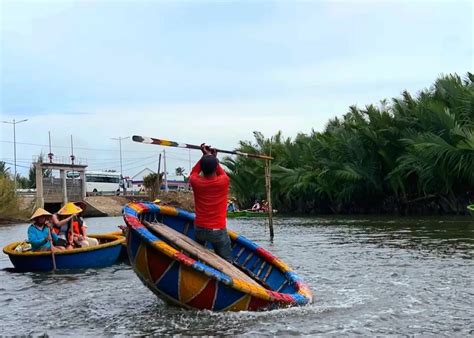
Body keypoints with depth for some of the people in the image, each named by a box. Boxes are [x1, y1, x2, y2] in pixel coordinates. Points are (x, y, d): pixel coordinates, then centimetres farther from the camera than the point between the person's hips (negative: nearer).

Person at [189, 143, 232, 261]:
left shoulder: (196, 182, -6)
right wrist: (213, 158, 22)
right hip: (218, 231, -3)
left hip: (199, 229, 3)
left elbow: (193, 173, 19)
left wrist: (205, 156, 20)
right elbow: (222, 173, 14)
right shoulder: (223, 181, -11)